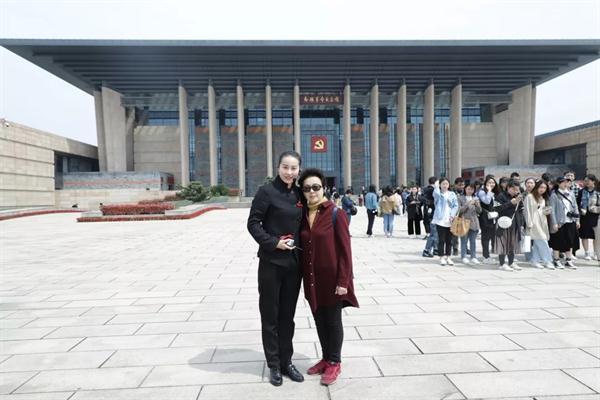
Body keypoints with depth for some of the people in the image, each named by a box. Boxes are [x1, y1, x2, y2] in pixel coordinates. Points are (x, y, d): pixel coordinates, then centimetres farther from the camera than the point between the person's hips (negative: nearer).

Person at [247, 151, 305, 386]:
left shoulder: (299, 194, 7)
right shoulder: (266, 191, -8)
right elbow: (253, 223, -9)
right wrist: (273, 242, -19)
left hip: (294, 262, 5)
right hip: (271, 262, -4)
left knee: (287, 314, 15)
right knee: (270, 314, 8)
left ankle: (286, 361, 30)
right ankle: (273, 365, 24)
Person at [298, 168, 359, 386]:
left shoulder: (336, 214, -13)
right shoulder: (303, 215, 3)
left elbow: (345, 250, -14)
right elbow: (302, 247, 7)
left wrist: (343, 281, -16)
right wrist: (304, 276, 6)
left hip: (331, 278, -5)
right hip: (312, 278, 5)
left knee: (333, 321, 10)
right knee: (319, 320, 18)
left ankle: (335, 363, 29)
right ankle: (325, 358, 37)